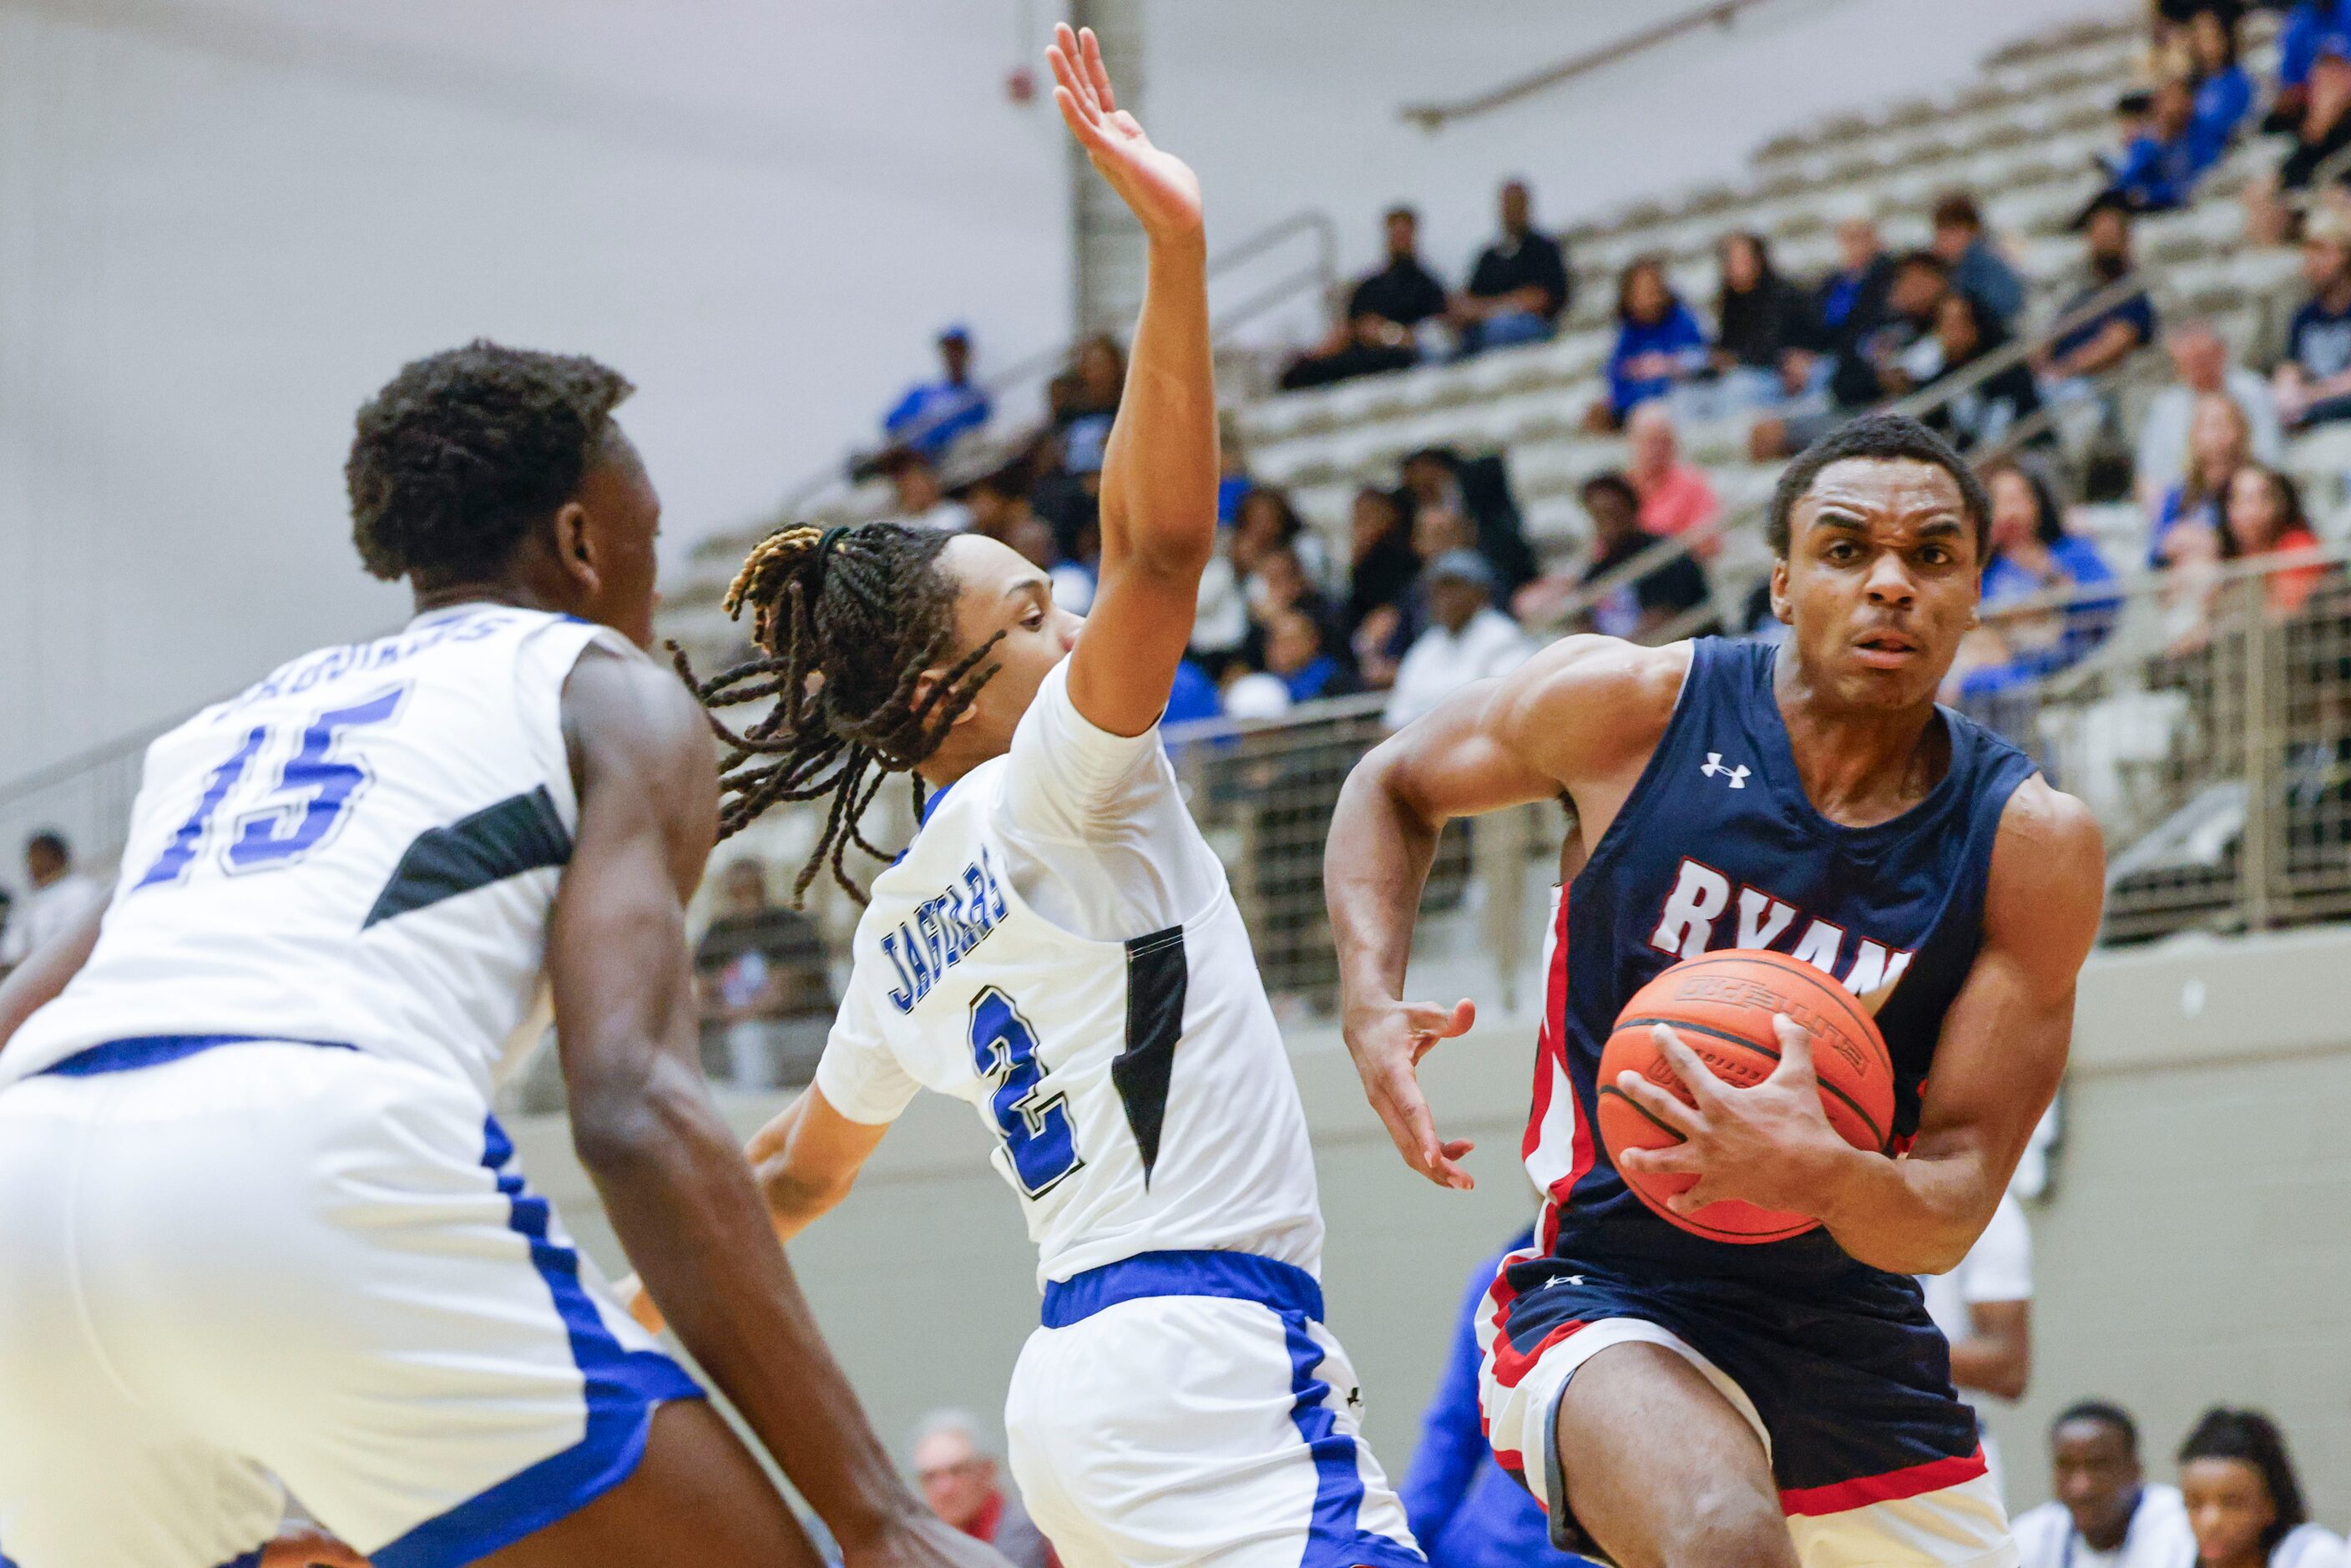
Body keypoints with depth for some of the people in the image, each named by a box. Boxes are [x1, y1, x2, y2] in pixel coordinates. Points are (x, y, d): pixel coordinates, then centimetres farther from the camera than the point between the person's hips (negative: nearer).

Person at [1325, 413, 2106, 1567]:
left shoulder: (2033, 845, -7)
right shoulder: (1632, 708, -9)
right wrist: (1371, 1003, -6)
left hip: (1853, 1343, 4)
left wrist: (1818, 1175, -35)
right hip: (1606, 1303, -4)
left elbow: (1953, 1210, -11)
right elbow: (1394, 786, 12)